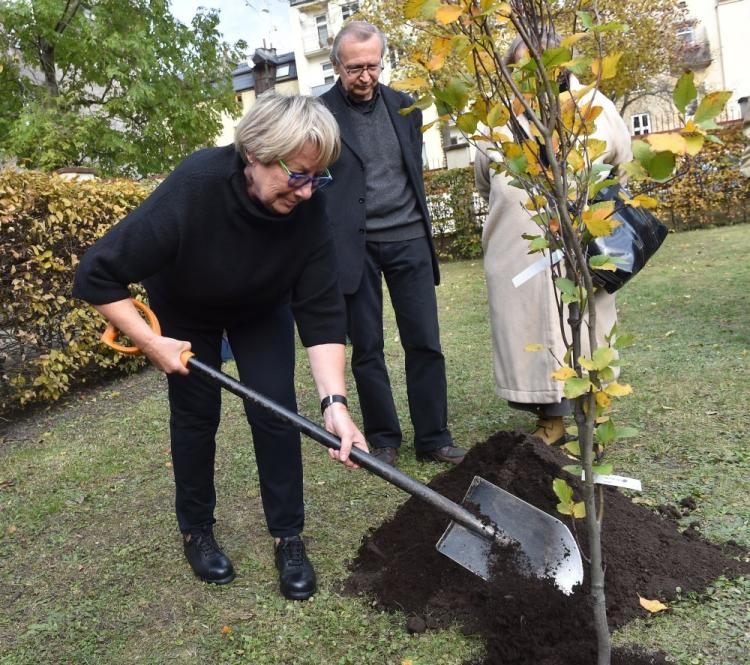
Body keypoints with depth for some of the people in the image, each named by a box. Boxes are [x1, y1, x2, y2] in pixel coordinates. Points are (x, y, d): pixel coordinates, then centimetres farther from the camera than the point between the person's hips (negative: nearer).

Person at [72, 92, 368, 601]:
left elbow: (322, 314, -30)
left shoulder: (308, 211, -31)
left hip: (262, 310, 2)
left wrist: (335, 401, -40)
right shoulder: (193, 189, -40)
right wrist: (152, 343, -29)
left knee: (275, 412, -6)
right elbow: (97, 276, -32)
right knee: (196, 415, 2)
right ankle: (197, 532, 23)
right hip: (184, 310, -2)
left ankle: (288, 538, 8)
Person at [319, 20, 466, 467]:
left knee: (425, 343, 2)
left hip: (409, 240, 3)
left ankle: (433, 438, 14)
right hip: (355, 245, -3)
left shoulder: (405, 105, 10)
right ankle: (383, 439, 19)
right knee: (367, 349, 5)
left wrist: (421, 225, 14)